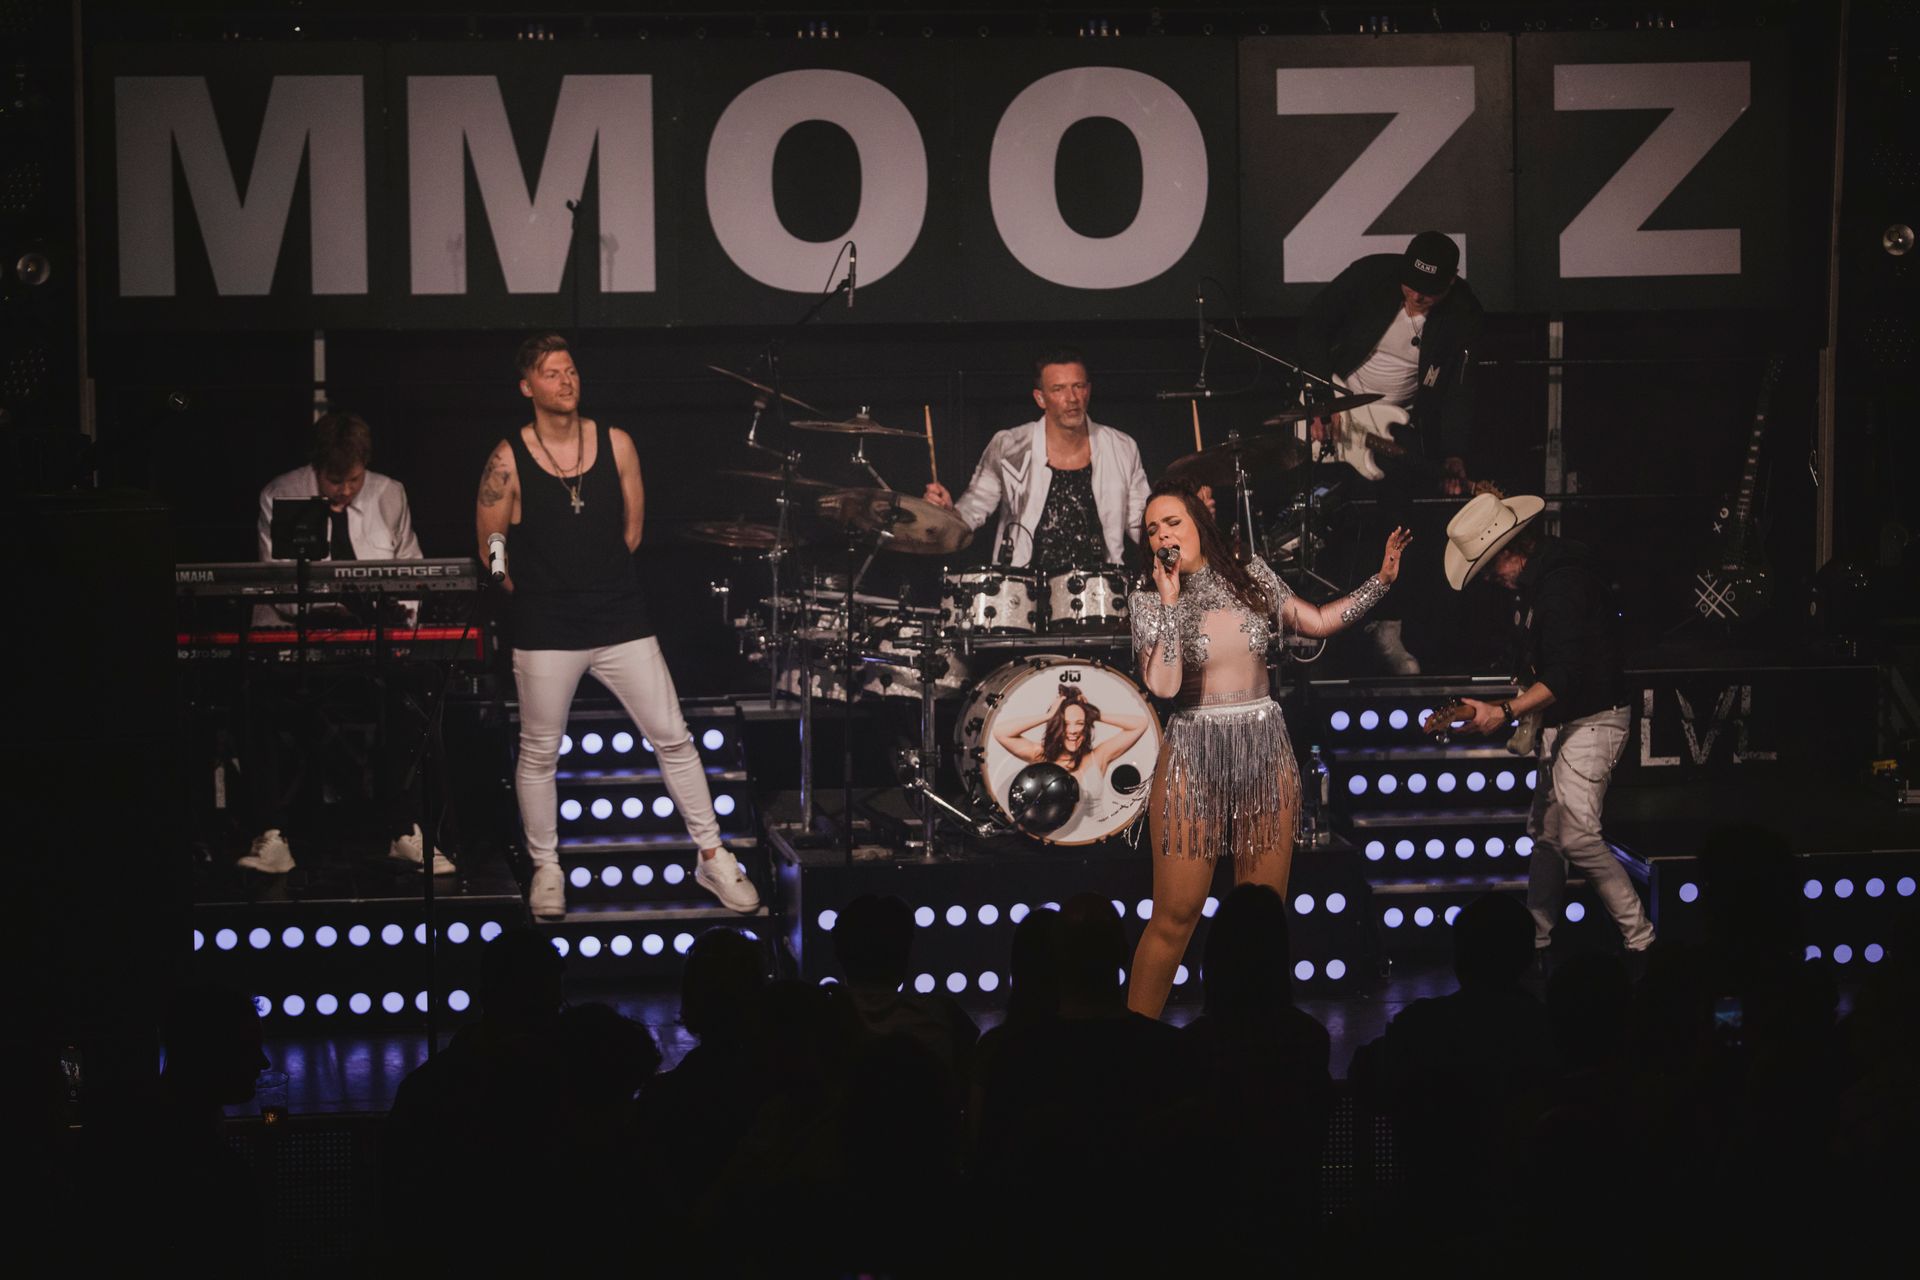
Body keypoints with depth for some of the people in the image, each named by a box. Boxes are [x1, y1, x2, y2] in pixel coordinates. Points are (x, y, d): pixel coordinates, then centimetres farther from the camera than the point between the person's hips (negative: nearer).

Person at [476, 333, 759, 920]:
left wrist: (600, 580, 12)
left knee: (673, 738, 2)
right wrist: (538, 594, 5)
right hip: (545, 631, -2)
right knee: (539, 754, 6)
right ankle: (546, 868, 24)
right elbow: (490, 548, 1)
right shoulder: (508, 460, -7)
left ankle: (712, 858, 12)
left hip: (621, 620, 2)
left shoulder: (616, 445, 1)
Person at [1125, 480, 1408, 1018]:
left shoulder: (1251, 578, 8)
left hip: (1265, 752, 3)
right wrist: (1170, 601, -13)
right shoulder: (1150, 602, -1)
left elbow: (1319, 620, 16)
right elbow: (1163, 685, -15)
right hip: (1193, 755, -3)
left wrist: (1381, 581, 8)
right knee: (1174, 916, -5)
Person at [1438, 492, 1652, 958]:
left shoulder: (1562, 582, -22)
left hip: (1591, 720, -11)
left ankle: (1640, 939, -14)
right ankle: (1535, 943, 19)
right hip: (1562, 722, 11)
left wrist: (1504, 713, -31)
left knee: (1578, 835, -19)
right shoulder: (1542, 576, 11)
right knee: (1545, 831, 12)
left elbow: (1565, 676, -28)